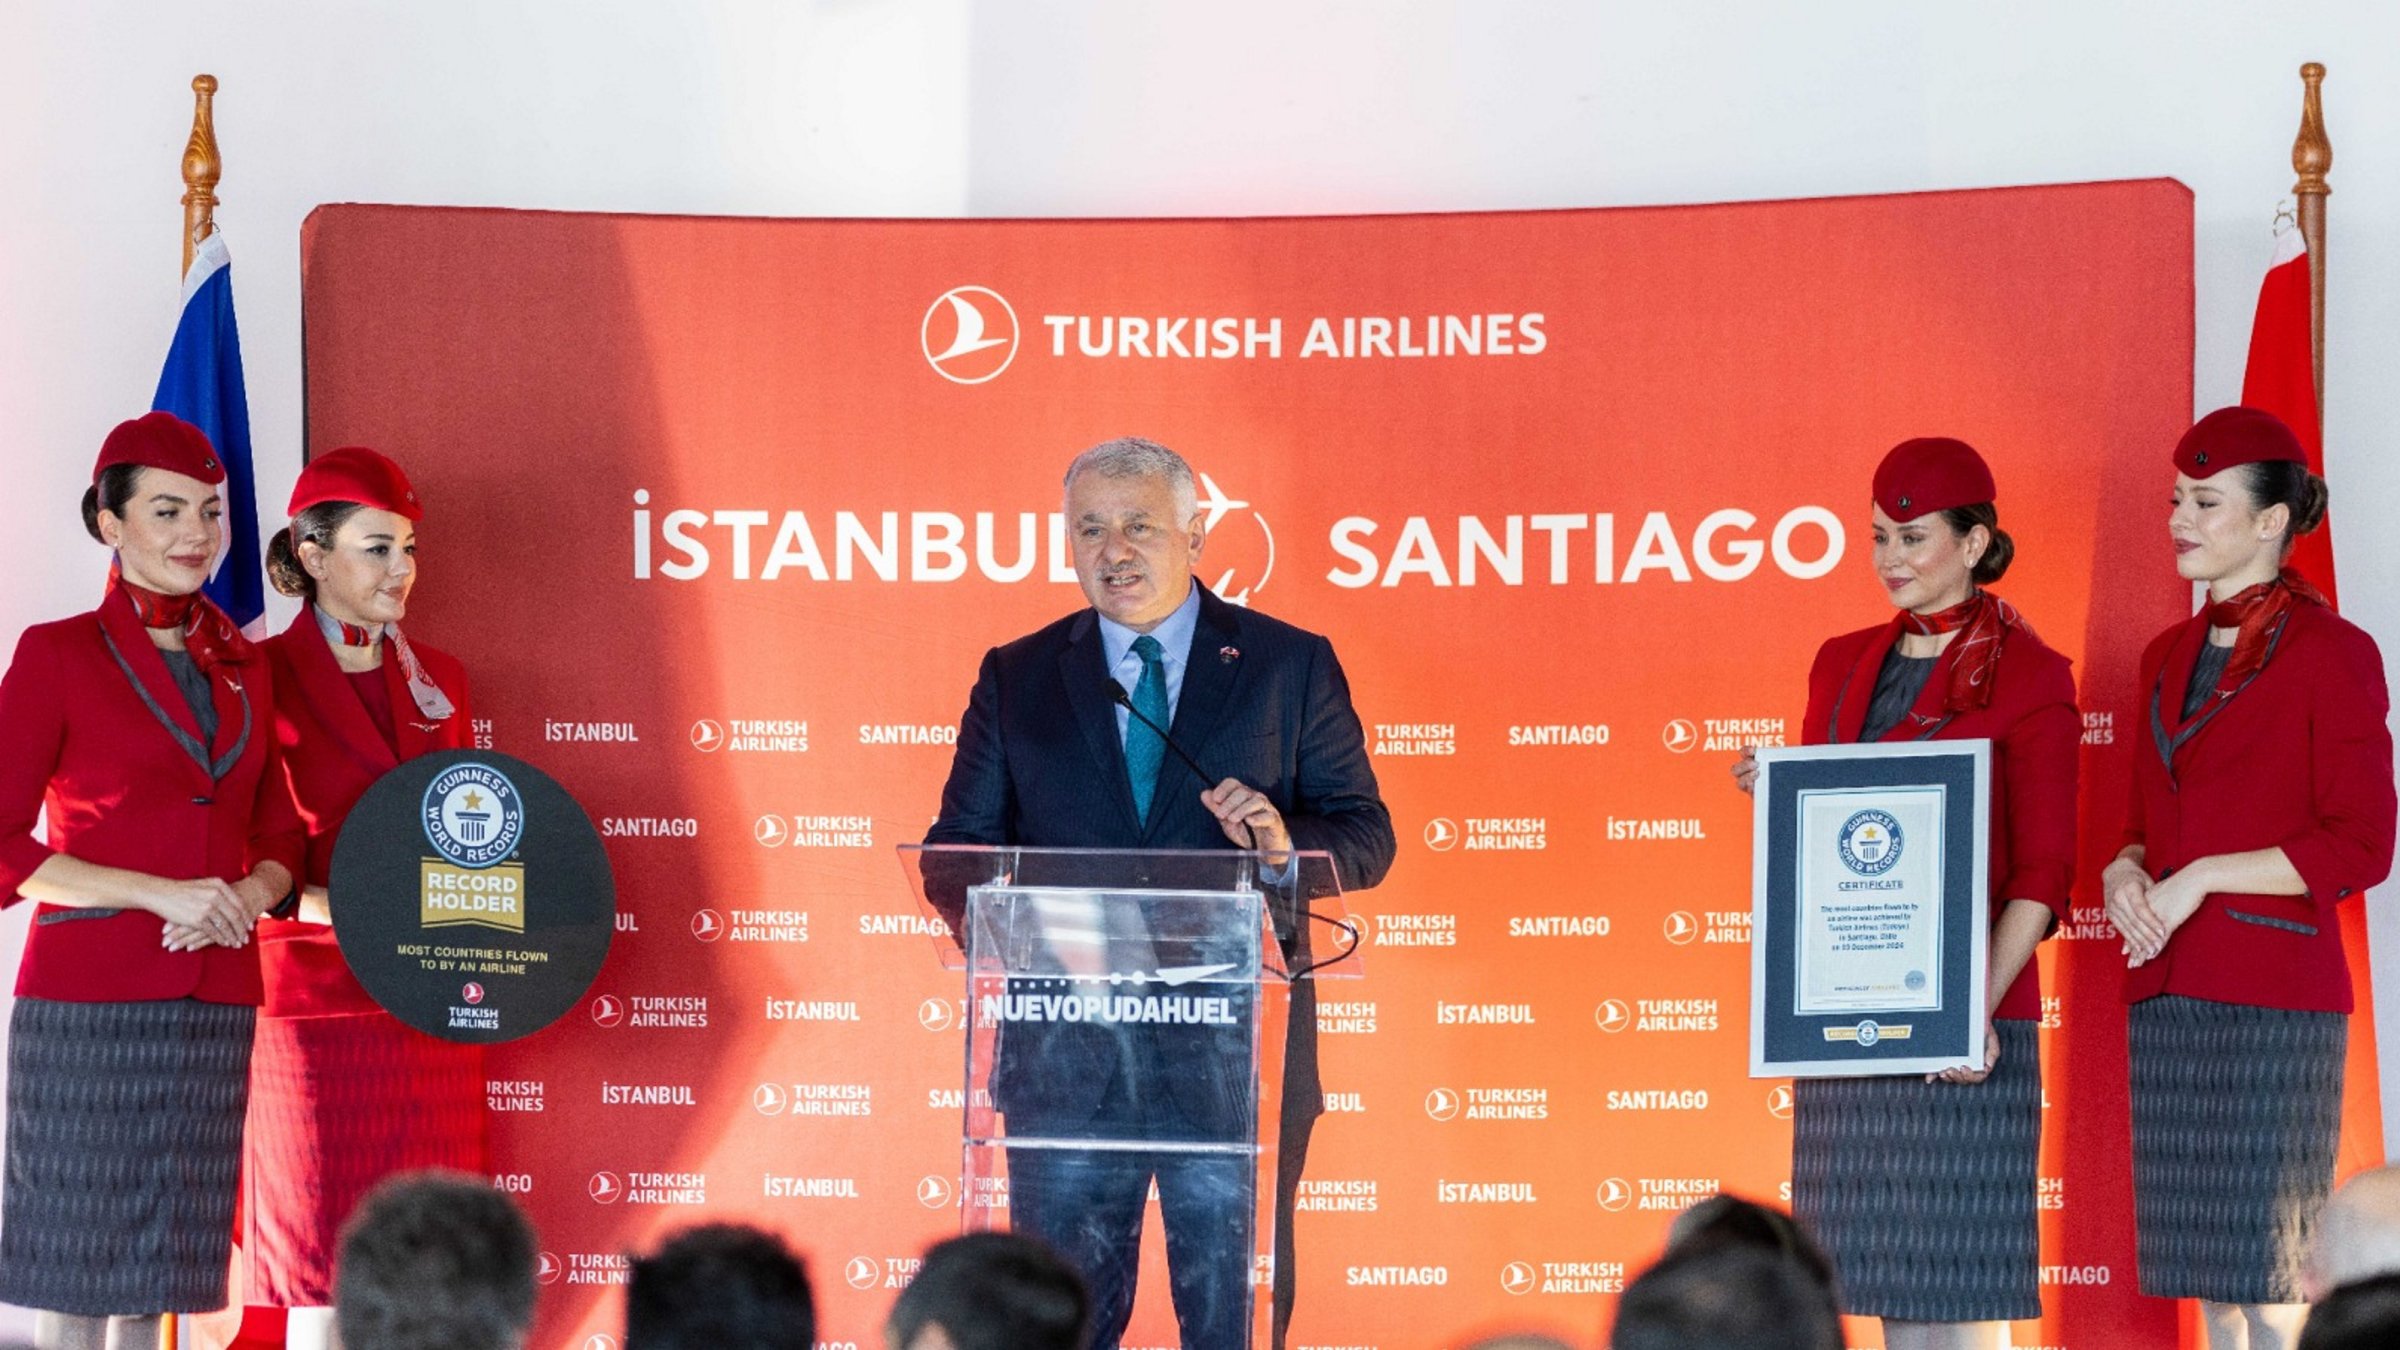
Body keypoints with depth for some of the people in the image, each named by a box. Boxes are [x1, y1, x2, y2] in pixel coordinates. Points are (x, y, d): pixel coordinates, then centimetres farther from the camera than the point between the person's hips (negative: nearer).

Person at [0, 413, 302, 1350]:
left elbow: (277, 837, 19)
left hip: (214, 1006, 5)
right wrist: (159, 893, -14)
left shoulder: (244, 668, 14)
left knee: (157, 1273, 5)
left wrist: (250, 896, -5)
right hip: (86, 999, -5)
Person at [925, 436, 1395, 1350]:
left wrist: (1288, 844, -18)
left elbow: (1365, 836, 5)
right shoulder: (1017, 677, 11)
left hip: (1232, 1053, -2)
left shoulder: (1289, 665, 6)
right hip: (1064, 1056, 2)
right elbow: (958, 846, 8)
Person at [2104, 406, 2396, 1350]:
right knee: (2204, 1274, 6)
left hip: (2274, 996, -7)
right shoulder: (2169, 658, 16)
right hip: (2166, 994, 7)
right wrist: (2123, 875, 0)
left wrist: (2202, 878, -14)